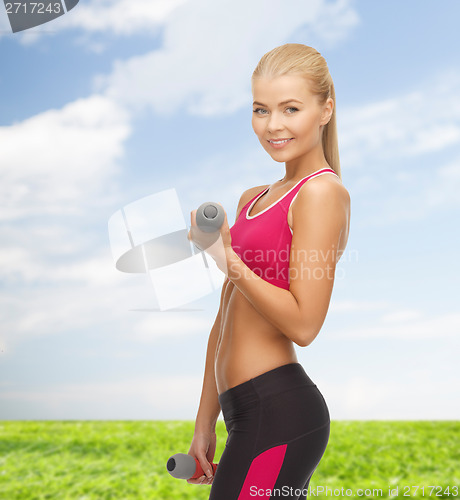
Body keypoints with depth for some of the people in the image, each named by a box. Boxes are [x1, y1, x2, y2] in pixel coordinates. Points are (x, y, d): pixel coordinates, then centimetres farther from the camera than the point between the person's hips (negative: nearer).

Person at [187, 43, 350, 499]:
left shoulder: (322, 191, -9)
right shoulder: (254, 199, 15)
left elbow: (303, 324, -16)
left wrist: (225, 258, -16)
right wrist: (204, 425, 17)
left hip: (278, 411, -8)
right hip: (250, 411, 8)